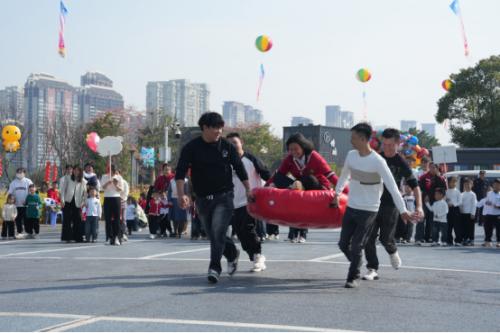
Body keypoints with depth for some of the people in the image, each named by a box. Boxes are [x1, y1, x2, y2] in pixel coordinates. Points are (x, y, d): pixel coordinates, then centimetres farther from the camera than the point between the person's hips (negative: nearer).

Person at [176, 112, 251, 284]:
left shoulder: (227, 146, -2)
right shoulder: (191, 147, -6)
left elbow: (240, 169, 7)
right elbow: (180, 172, -11)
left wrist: (248, 190, 6)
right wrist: (181, 194, -23)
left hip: (224, 196, -2)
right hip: (203, 198, 2)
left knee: (218, 231, -18)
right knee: (213, 234, 12)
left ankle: (214, 268, -15)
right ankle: (232, 254, 38)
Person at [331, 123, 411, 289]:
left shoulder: (378, 161, -19)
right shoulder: (351, 155, -1)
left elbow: (392, 186, -20)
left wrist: (402, 209, -22)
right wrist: (337, 193, 28)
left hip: (368, 210, -6)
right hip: (351, 207, 6)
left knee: (357, 247, -6)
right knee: (343, 244, 8)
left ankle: (353, 277, 10)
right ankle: (356, 266, 32)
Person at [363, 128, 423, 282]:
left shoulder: (401, 163, -9)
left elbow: (415, 186, -11)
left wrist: (419, 207, -24)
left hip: (390, 205, -3)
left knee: (385, 238, 0)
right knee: (369, 237, -5)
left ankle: (393, 252, 34)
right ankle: (372, 269, 1)